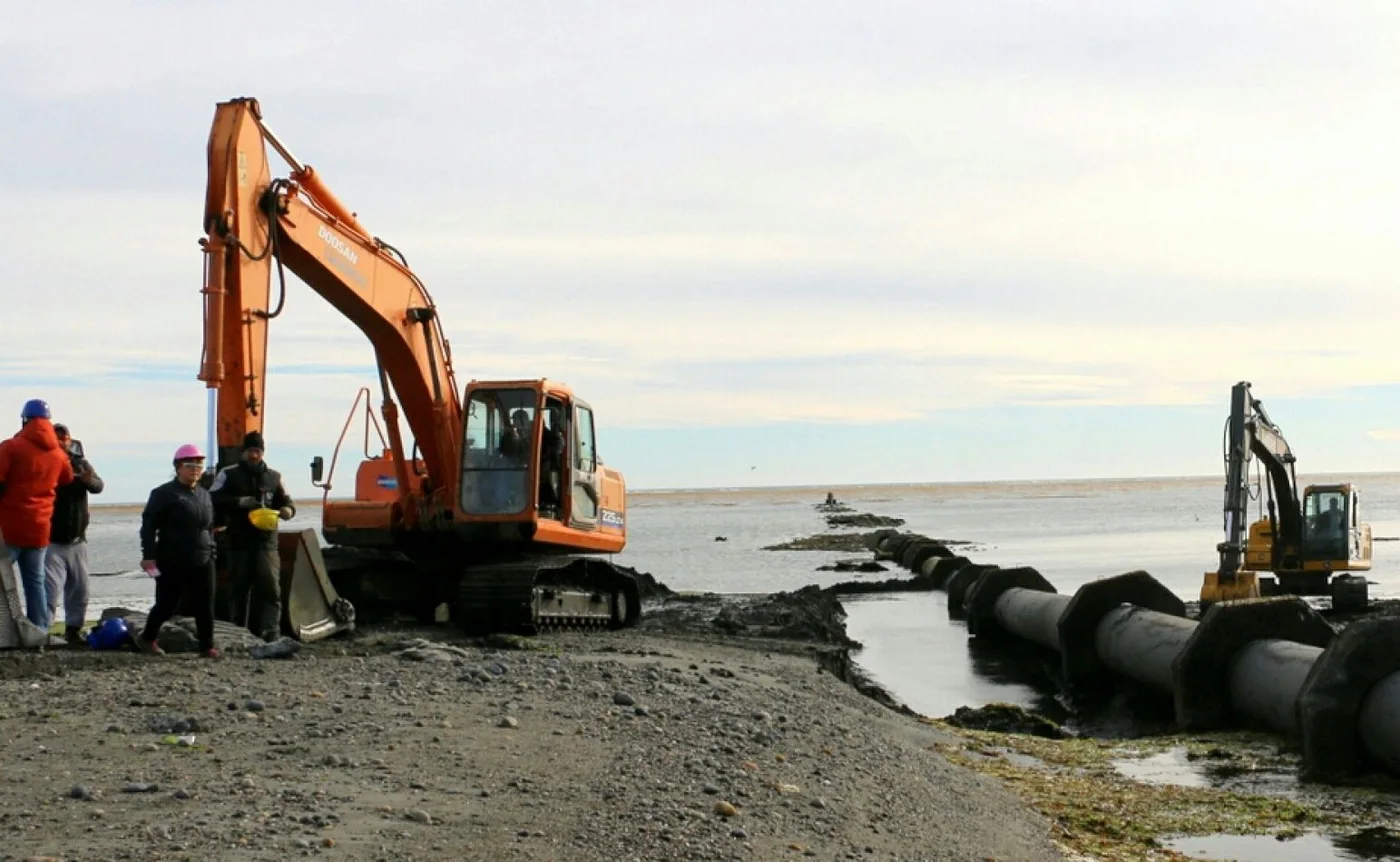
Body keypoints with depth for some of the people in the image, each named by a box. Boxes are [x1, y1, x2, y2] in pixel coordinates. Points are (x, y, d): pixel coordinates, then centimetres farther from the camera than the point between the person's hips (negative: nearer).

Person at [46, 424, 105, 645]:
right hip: (51, 541, -4)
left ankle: (73, 629, 25)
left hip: (77, 540, 4)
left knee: (79, 590, 12)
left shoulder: (81, 463, 3)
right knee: (51, 588, -14)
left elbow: (99, 486, -10)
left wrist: (90, 480, -34)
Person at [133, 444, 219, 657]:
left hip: (202, 561, 5)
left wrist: (212, 553, 17)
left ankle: (207, 646, 6)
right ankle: (147, 638, 25)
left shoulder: (204, 495, 15)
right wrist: (148, 555, -15)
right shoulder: (164, 494, -4)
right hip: (172, 563, -5)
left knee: (205, 606, 1)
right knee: (166, 605, 3)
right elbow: (148, 525, -9)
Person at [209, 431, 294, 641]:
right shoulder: (229, 474, 4)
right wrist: (239, 502, -17)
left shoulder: (273, 477, 13)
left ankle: (270, 633, -13)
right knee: (239, 590, 6)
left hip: (266, 541, 1)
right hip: (239, 542, -1)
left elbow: (285, 502, 18)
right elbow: (213, 500, -4)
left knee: (270, 587, -10)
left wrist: (287, 510, -7)